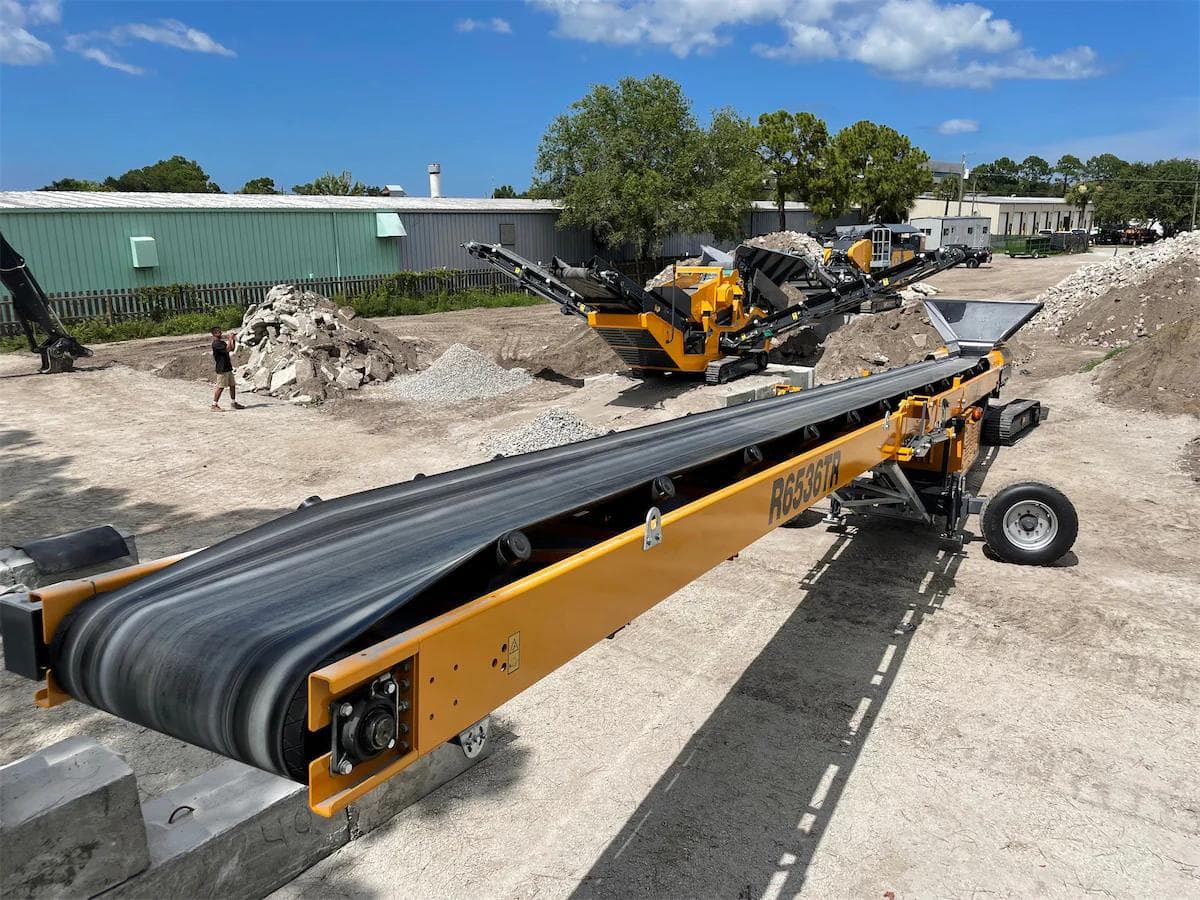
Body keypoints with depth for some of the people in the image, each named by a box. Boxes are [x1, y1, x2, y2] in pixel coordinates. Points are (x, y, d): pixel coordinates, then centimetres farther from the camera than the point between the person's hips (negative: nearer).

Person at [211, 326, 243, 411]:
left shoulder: (222, 342, 15)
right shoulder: (215, 344, -14)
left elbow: (232, 349, 18)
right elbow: (228, 349, -24)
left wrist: (232, 340, 8)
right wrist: (230, 339, -14)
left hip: (228, 368, 9)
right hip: (221, 369, -9)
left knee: (232, 385, 13)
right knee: (220, 387, -8)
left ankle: (234, 403, 22)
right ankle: (214, 405, -4)